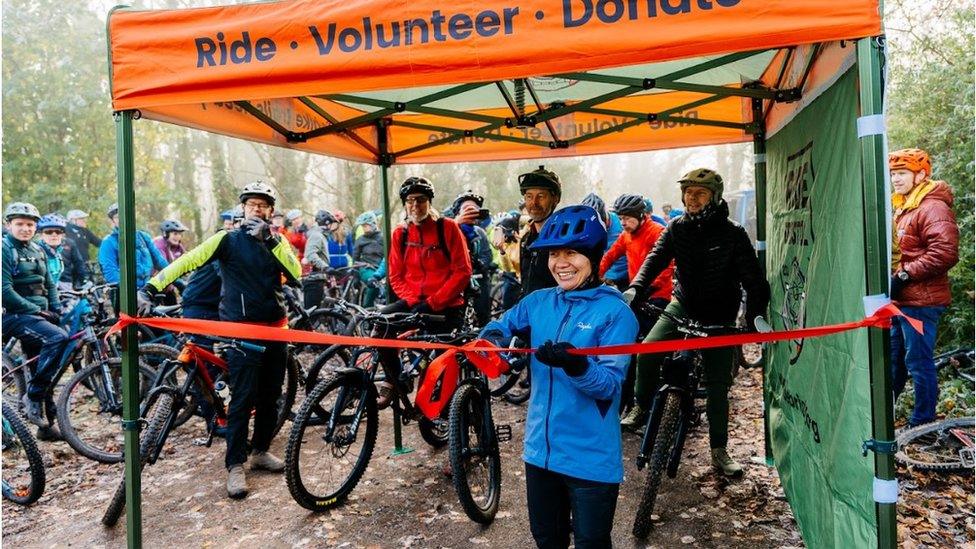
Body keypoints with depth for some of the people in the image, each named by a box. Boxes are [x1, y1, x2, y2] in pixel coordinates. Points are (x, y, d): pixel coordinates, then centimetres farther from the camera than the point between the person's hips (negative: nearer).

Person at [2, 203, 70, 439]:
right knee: (58, 338, -33)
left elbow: (50, 285, 18)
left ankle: (45, 425, 17)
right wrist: (36, 310, -17)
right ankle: (33, 396, -21)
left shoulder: (37, 251, 15)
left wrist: (56, 311, 2)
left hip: (38, 315, 7)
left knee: (44, 370, 7)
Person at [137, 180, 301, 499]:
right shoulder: (229, 239, -2)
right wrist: (150, 288, -24)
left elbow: (296, 274, -8)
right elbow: (188, 261, -13)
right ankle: (235, 465, 4)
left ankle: (260, 451, 28)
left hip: (275, 329, 5)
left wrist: (270, 240, -17)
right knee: (243, 398, -7)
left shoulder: (277, 241, 9)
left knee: (271, 395, 11)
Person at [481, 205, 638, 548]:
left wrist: (575, 365, -39)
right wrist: (492, 339, -10)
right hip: (540, 449, 5)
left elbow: (609, 384, -19)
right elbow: (501, 326, 13)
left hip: (590, 458, -5)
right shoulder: (538, 302, 1)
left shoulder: (615, 311, -14)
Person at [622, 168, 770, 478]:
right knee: (648, 351, -21)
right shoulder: (677, 228, -4)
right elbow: (656, 258, -16)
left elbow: (752, 276, -16)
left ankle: (719, 451, 17)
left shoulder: (732, 233, -12)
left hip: (719, 316, -2)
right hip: (683, 305, 2)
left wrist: (756, 313, -32)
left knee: (718, 385, 2)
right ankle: (641, 408, 3)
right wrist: (635, 288, -34)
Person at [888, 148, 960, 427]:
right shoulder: (902, 208, 16)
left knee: (918, 362, -1)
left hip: (920, 302, -10)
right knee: (892, 358, 18)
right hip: (899, 300, 10)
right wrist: (890, 278, 11)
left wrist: (904, 275, -21)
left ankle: (923, 422, 12)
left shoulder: (933, 208, -15)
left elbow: (945, 253, -25)